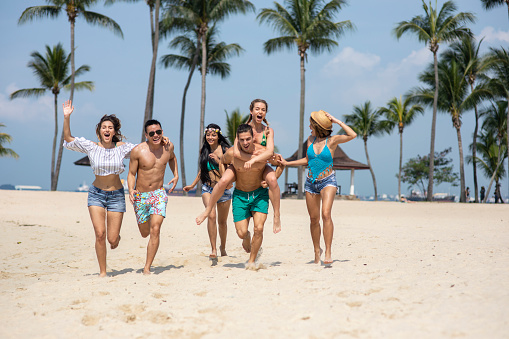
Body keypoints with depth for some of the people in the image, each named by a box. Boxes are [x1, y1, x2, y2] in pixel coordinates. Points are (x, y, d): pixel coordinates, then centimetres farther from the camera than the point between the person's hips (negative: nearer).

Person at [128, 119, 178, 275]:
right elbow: (131, 173, -6)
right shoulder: (137, 151, -15)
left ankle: (147, 268, -10)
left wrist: (176, 175, 8)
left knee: (155, 230, -16)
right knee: (145, 233, 13)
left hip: (159, 193, 1)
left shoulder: (168, 146, -5)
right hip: (141, 196, -1)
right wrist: (131, 190, -23)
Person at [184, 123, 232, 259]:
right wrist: (193, 185, 25)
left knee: (222, 221, 11)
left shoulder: (225, 150, -4)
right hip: (208, 188, 1)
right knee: (211, 215, -23)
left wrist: (219, 161, -23)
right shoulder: (204, 150, 6)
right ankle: (213, 249, -21)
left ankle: (223, 247, 35)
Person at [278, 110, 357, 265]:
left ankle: (328, 252, -21)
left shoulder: (332, 140, -8)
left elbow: (352, 135, -22)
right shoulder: (311, 139, 5)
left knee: (326, 214, -23)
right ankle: (317, 251, 25)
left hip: (327, 181, -5)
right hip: (311, 182, 5)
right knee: (314, 219, 8)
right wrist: (287, 163, 19)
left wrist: (337, 121, -17)